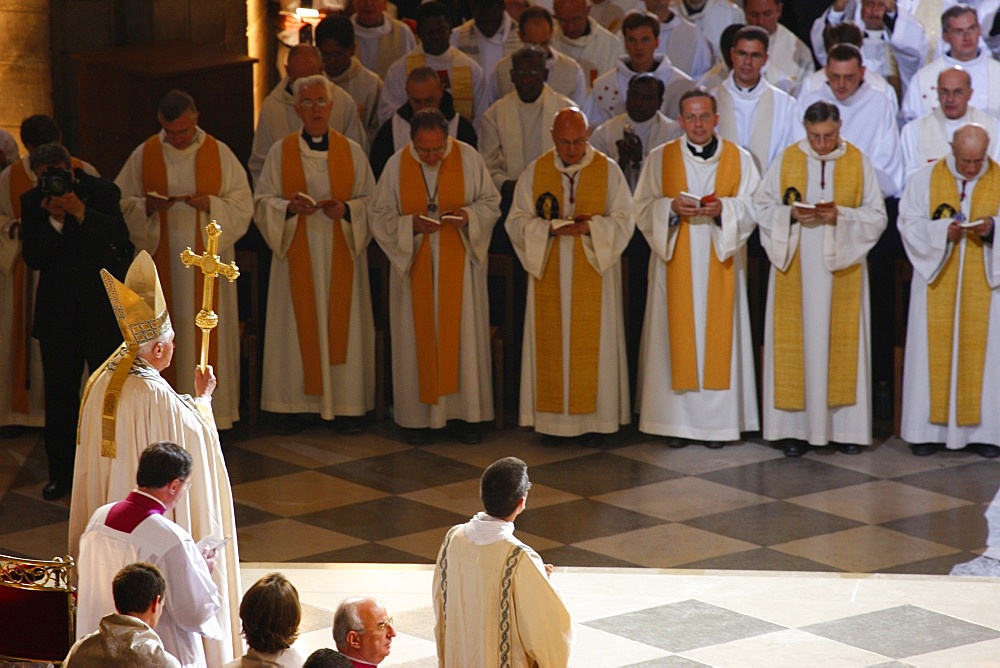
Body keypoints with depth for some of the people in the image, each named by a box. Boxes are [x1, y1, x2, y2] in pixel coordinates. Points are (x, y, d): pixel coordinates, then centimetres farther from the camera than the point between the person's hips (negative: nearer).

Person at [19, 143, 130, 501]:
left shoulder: (101, 192, -6)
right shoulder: (32, 202, -1)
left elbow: (120, 237, -19)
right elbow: (33, 258, -8)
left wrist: (80, 212, -30)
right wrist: (54, 220, -22)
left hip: (101, 307, -2)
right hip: (57, 309, 2)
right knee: (59, 394, 6)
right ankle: (61, 473, 14)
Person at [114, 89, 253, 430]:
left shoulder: (220, 154, 1)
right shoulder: (143, 155, 3)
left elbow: (243, 206, 2)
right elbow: (121, 203, 6)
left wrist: (210, 205, -15)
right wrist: (147, 207, -14)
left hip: (206, 260, -1)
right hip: (161, 260, 1)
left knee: (207, 334, 0)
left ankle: (209, 408, 6)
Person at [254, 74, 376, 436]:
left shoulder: (351, 151, 5)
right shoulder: (281, 152, 4)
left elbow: (371, 201, 6)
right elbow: (262, 201, 3)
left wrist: (346, 210, -13)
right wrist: (290, 207, -16)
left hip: (340, 254, 0)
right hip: (298, 255, 0)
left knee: (342, 322, 0)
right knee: (299, 324, -1)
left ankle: (345, 406, 6)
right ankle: (294, 405, 5)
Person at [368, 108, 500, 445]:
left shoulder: (468, 158, -5)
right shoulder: (397, 165, -4)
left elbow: (491, 203, 2)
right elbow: (379, 215, -1)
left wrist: (467, 215, -18)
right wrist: (411, 224, -19)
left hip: (458, 263, 0)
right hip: (414, 263, 0)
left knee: (463, 334, 1)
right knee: (418, 337, 2)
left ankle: (468, 413, 10)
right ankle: (418, 416, 9)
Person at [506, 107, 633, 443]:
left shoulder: (608, 170, 0)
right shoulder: (535, 172, 4)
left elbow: (624, 220, -2)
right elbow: (517, 222, 1)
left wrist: (590, 226, -20)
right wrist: (550, 228, -17)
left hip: (593, 272, -1)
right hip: (549, 273, 1)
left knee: (593, 344, 0)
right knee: (551, 342, 2)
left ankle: (594, 419, 8)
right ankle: (553, 418, 8)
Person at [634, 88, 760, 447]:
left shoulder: (739, 158, 6)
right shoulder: (660, 158, 6)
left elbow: (753, 206, 2)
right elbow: (643, 207, 3)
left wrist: (723, 208, -17)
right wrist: (672, 207, -16)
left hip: (720, 262, 0)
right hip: (675, 261, 0)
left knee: (718, 333, 0)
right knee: (678, 333, -2)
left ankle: (716, 420, 6)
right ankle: (676, 421, 3)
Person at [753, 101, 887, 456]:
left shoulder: (858, 163, 2)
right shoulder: (786, 160, 3)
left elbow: (876, 216, 1)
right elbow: (762, 207, 5)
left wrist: (841, 215, -16)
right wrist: (791, 215, -14)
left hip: (841, 266, 0)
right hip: (796, 268, 0)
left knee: (841, 341, 1)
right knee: (796, 341, -1)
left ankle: (846, 426, 8)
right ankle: (796, 428, 4)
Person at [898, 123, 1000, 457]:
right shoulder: (926, 179, 1)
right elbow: (909, 223, -1)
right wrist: (942, 231, -17)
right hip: (937, 281, 0)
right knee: (934, 350, 0)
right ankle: (928, 429, 5)